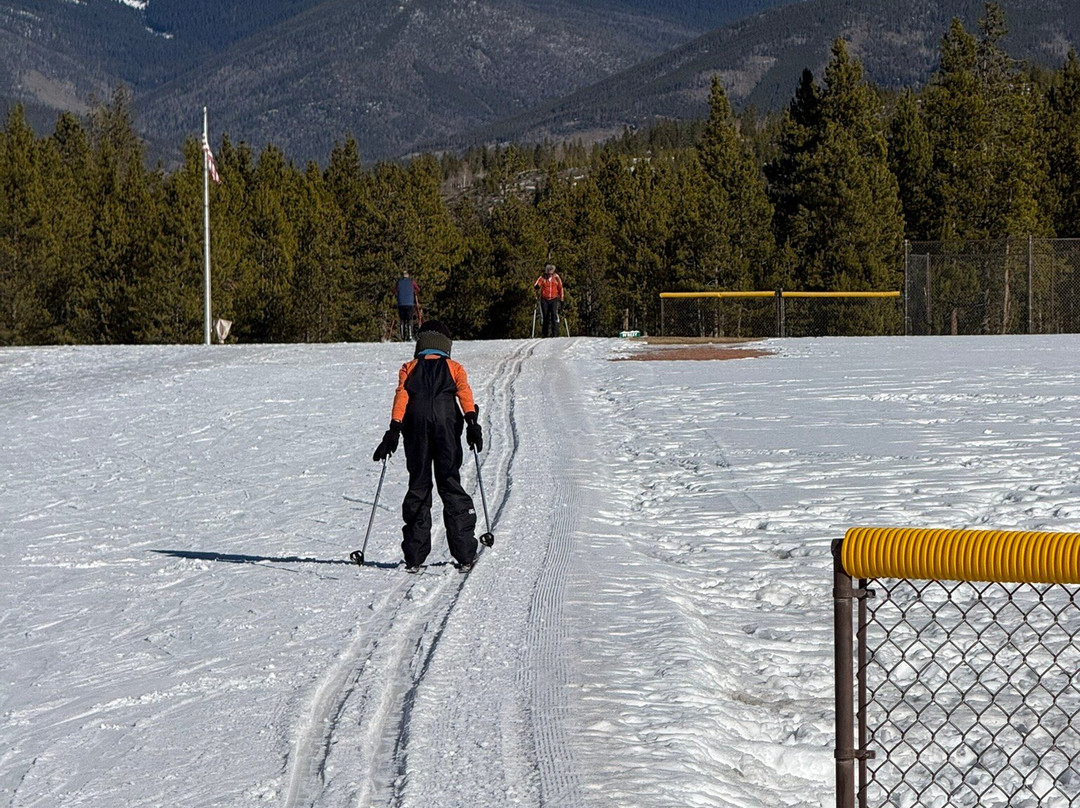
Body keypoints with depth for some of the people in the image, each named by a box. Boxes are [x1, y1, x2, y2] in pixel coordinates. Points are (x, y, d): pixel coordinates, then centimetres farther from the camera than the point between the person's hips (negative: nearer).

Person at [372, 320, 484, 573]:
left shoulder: (409, 368, 23)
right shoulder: (454, 368, 22)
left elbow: (401, 395, 6)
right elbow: (464, 392, 2)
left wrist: (394, 430, -3)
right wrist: (471, 420, -9)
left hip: (416, 421, 1)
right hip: (446, 420, 0)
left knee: (418, 485, 5)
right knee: (450, 485, 2)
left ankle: (414, 557, -1)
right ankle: (465, 555, -5)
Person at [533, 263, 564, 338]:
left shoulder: (556, 277, 0)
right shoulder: (542, 278, -3)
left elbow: (560, 288, 10)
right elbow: (536, 286, -14)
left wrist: (561, 299, 11)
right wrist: (536, 287, -38)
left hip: (554, 299, -1)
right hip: (544, 299, 1)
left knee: (554, 315, -16)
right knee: (545, 317, 3)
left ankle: (555, 333, -18)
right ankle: (545, 334, 16)